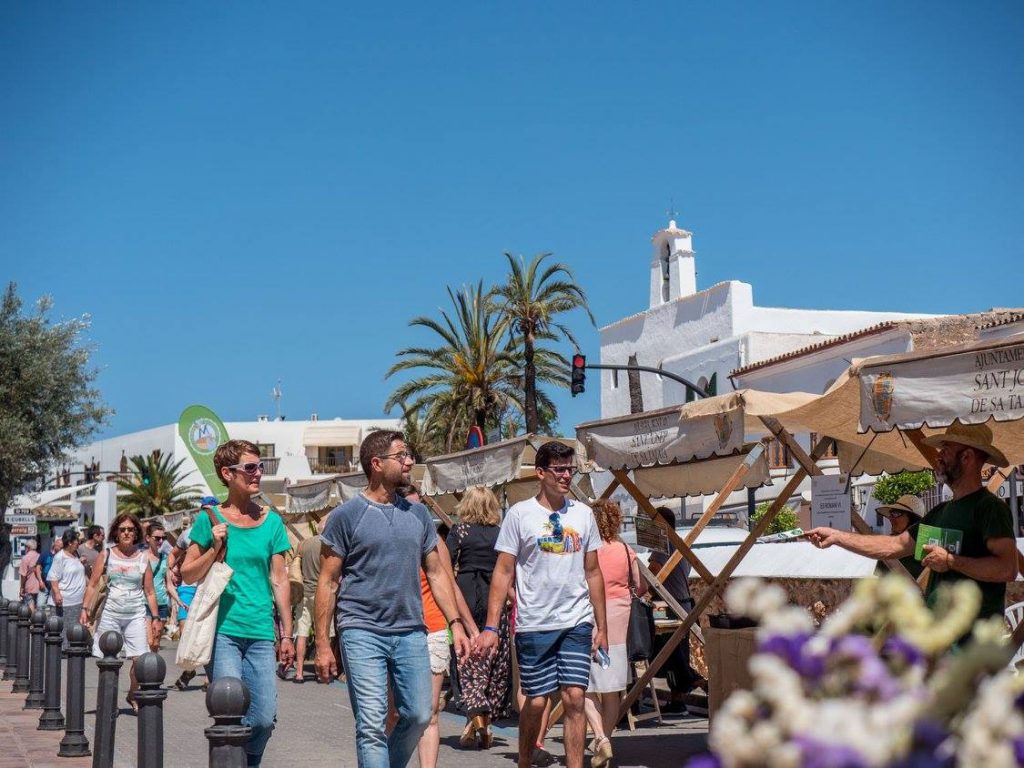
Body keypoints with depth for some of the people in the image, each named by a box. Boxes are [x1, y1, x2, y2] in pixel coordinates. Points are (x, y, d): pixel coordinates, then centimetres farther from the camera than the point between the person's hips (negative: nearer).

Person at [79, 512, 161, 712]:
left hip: (136, 614, 0)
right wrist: (84, 609, -3)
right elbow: (92, 585, 5)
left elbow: (150, 592, 8)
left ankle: (132, 695, 13)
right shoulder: (106, 555, 4)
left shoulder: (142, 558, 5)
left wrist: (155, 617, 4)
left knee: (139, 659, -9)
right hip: (110, 613, 0)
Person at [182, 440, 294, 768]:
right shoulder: (211, 519, 2)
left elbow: (280, 581, 11)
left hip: (261, 634, 3)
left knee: (265, 718, 0)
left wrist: (287, 634, 9)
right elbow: (187, 575, 5)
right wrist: (214, 548, -11)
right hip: (222, 630, -3)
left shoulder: (271, 521, 9)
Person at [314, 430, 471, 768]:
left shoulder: (418, 514, 11)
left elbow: (436, 573, 15)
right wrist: (322, 645, -6)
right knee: (372, 725, -6)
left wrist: (455, 623, 4)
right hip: (362, 633, -4)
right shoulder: (346, 515, -3)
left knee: (419, 715, 7)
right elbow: (327, 582, -2)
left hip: (411, 632, 5)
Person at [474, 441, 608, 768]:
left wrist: (601, 625, 12)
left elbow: (592, 572, 14)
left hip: (577, 622, 2)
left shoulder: (583, 514, 8)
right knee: (536, 701, 5)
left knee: (574, 697, -5)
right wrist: (491, 626, -8)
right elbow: (503, 572, -2)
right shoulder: (520, 514, -2)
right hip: (534, 624, -2)